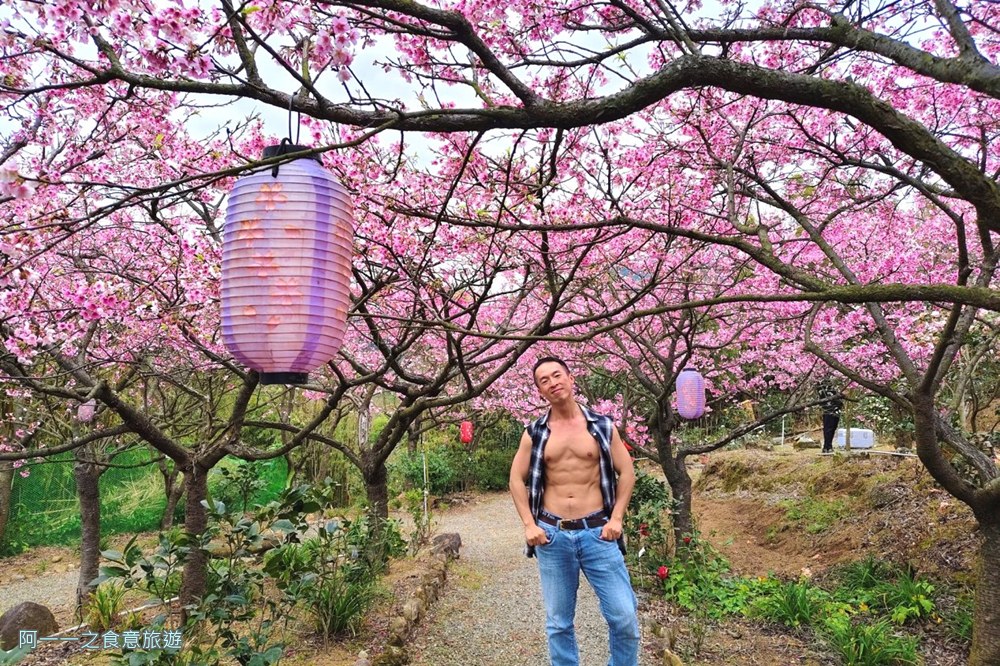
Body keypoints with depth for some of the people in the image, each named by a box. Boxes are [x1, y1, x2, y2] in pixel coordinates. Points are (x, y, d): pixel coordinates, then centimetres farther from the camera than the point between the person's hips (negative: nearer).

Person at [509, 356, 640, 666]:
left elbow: (626, 473, 5)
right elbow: (517, 479, 7)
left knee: (624, 616, -2)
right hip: (552, 536, 1)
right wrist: (529, 525, -3)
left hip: (597, 533, -1)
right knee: (558, 622, 10)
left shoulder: (602, 426, 2)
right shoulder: (534, 433, 3)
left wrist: (616, 518, -4)